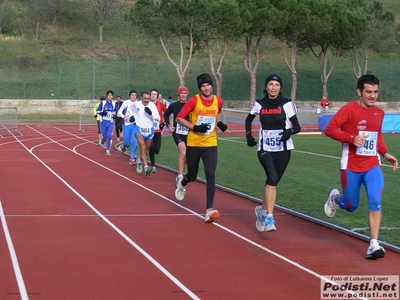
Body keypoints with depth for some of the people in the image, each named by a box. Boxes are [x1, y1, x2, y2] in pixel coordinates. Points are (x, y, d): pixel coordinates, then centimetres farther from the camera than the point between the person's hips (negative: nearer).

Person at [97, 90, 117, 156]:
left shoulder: (114, 104, 3)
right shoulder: (103, 102, -1)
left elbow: (116, 112, 16)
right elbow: (98, 111, 4)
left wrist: (115, 115, -5)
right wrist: (102, 113, -16)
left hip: (111, 122, 0)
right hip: (104, 122, 0)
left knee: (110, 136, -14)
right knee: (104, 137, 2)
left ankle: (108, 150, -2)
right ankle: (103, 141, 40)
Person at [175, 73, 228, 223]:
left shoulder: (219, 101, 0)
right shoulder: (194, 101, -12)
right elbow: (179, 118, -8)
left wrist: (220, 123, 2)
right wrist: (194, 128, -20)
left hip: (211, 144, 2)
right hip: (193, 144, -1)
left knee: (210, 175, -14)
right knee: (192, 175, 13)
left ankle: (209, 210, -14)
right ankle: (182, 184, 51)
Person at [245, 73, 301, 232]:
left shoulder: (287, 104, -2)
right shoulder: (259, 104, 3)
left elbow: (297, 127, -3)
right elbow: (248, 120, 22)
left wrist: (290, 131, -25)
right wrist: (249, 135, 7)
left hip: (283, 150, 1)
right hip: (265, 149, -1)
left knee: (273, 182, 9)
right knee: (273, 178, -22)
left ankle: (263, 210, 34)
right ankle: (269, 218, -22)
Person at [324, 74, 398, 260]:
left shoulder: (379, 113, 8)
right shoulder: (349, 109, -10)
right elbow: (330, 129, -14)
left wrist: (386, 153, 8)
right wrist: (352, 138, -25)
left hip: (372, 165, 3)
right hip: (351, 167, -3)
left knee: (376, 202, -16)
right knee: (351, 206, 9)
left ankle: (374, 245, -14)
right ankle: (335, 198, 46)